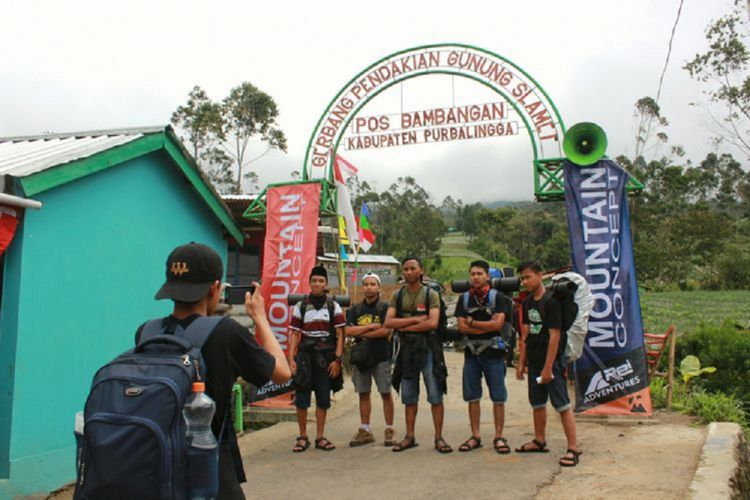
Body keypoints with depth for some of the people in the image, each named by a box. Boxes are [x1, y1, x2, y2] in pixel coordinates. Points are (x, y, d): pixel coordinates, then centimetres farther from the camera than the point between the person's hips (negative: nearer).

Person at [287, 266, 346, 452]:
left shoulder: (333, 306, 5)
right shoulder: (300, 306, 5)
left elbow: (340, 335, 2)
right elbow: (294, 334, 3)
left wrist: (337, 359, -6)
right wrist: (291, 359, -6)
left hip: (326, 358, 0)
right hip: (305, 355, 0)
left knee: (323, 399, 6)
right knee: (301, 398, 0)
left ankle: (320, 437, 17)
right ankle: (302, 437, 13)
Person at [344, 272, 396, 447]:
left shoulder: (385, 307, -1)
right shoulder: (355, 310, 10)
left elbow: (387, 330, -14)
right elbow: (347, 331, -3)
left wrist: (361, 333, -9)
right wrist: (371, 326, -10)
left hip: (381, 356, -4)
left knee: (386, 393, 0)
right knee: (363, 393, 9)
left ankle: (389, 430, 9)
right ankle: (365, 431, 17)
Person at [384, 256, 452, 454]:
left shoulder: (431, 294, -2)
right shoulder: (397, 295, 7)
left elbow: (432, 323, -15)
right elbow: (388, 322, -6)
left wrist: (404, 326, -12)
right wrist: (415, 319, -13)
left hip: (428, 348, -3)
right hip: (406, 348, 3)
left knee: (435, 395, 0)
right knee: (409, 397, 11)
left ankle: (439, 438, 7)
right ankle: (409, 437, 21)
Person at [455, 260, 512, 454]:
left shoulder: (497, 297, -1)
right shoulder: (464, 298, 8)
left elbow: (498, 324, -14)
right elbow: (462, 327, -2)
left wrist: (472, 323, -7)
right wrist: (487, 325, -10)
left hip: (493, 352, -3)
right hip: (471, 353, 3)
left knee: (498, 397, 0)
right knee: (472, 397, 7)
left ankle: (499, 436, 9)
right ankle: (475, 436, 16)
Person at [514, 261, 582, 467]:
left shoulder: (550, 301, -15)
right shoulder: (528, 302, 9)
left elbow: (555, 336, -18)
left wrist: (548, 367, -19)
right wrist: (521, 362, 12)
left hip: (551, 362, -8)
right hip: (534, 361, 8)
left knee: (562, 405, -6)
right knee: (537, 403, 17)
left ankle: (573, 448, -1)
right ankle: (539, 441, 31)